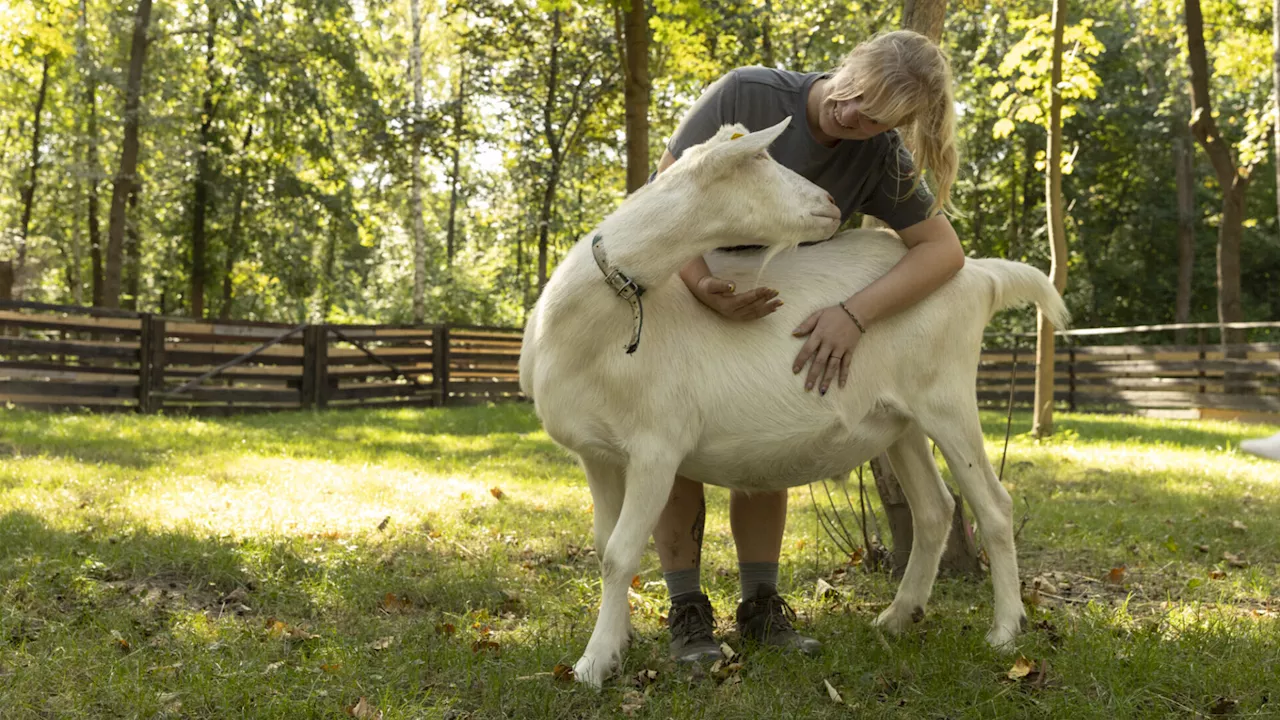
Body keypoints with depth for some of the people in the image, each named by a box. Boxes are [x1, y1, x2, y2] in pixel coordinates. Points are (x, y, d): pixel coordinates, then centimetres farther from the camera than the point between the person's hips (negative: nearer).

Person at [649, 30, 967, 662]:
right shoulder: (746, 94, -30)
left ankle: (760, 605, 9)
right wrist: (709, 291, -43)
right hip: (681, 283, -3)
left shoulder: (879, 156, -20)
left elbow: (943, 248, -23)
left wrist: (856, 313, -37)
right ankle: (687, 611, 0)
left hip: (770, 302, 3)